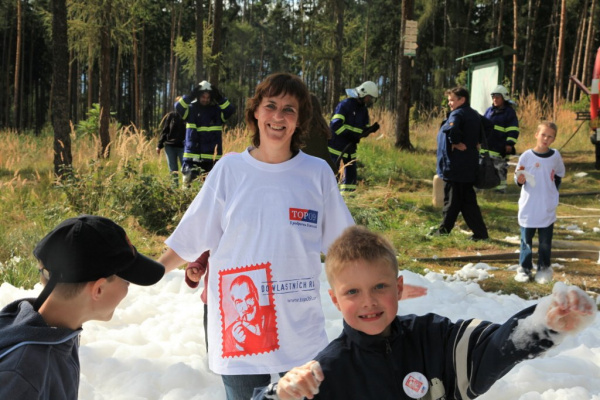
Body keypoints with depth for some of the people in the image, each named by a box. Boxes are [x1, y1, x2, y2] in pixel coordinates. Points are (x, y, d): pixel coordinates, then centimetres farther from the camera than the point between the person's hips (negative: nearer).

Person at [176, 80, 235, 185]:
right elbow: (178, 107, -14)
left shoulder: (217, 110, 6)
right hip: (192, 156, -1)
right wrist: (191, 96, -18)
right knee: (189, 178, -4)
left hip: (210, 156, 1)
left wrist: (219, 98, -12)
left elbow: (230, 109, -9)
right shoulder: (191, 109, 3)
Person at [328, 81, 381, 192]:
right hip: (336, 146, -8)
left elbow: (364, 130, 13)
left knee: (351, 175, 8)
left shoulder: (363, 109, 10)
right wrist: (352, 134, -27)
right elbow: (335, 125, -23)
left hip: (351, 147, 8)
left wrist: (372, 129, -9)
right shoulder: (345, 104, -14)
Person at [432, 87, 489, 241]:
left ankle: (444, 230, 12)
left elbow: (451, 129, -36)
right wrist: (474, 144, 11)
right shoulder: (475, 115, 14)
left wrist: (456, 143, -20)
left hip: (454, 166, -8)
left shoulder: (457, 114, -14)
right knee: (468, 200, 12)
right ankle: (480, 232, 11)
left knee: (452, 200, 1)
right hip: (469, 166, 9)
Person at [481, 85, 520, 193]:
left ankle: (501, 188, 1)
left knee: (500, 169, -5)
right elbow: (482, 126, 23)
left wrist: (510, 144, -15)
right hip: (486, 146, 6)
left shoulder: (509, 112, -2)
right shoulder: (489, 111, 15)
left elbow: (513, 131, -7)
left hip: (500, 148, -6)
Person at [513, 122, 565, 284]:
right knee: (526, 240, 7)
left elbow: (560, 175, 16)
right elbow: (519, 180, 0)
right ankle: (524, 268, 17)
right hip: (528, 208, -1)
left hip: (548, 208, 1)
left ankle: (544, 269, 20)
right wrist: (520, 179, -21)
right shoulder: (526, 156, -6)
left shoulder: (555, 156, -1)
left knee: (545, 241, 8)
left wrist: (552, 188, 5)